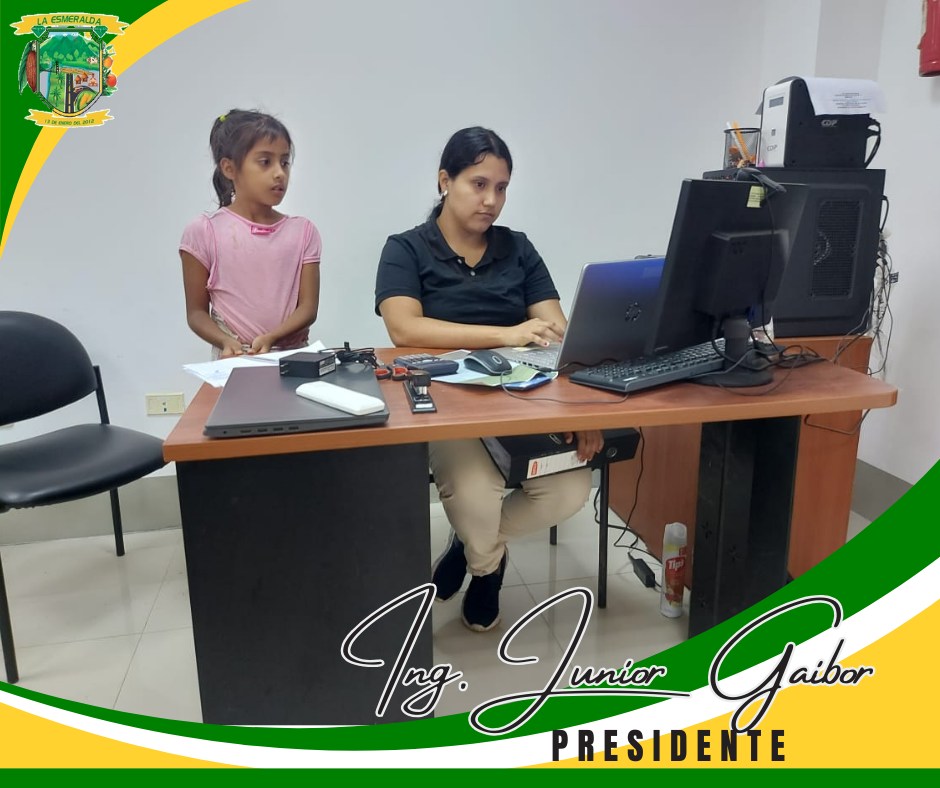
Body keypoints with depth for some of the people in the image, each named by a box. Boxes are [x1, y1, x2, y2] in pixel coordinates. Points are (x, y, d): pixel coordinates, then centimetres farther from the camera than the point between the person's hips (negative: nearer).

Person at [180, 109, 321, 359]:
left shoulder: (303, 231, 4)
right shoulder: (204, 232, -1)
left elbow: (308, 307, 0)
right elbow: (197, 312, 2)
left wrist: (269, 338, -16)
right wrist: (226, 342, -17)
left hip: (293, 356, 2)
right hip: (234, 362, -2)